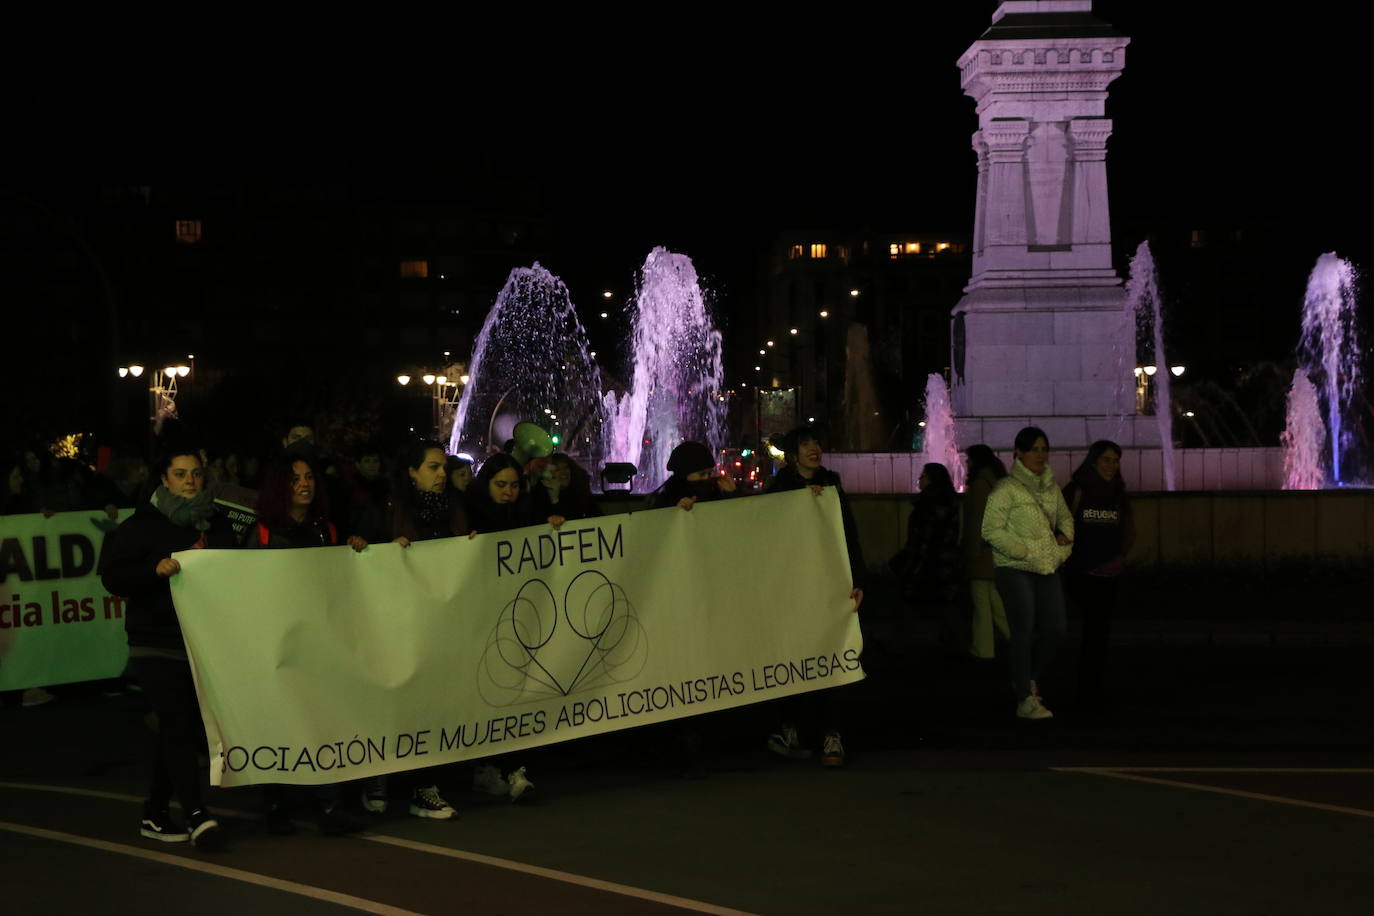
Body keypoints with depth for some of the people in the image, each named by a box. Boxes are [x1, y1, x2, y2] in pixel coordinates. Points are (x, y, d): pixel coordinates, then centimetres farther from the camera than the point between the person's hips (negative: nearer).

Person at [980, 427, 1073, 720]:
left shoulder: (1050, 487, 12)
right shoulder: (1006, 488, -9)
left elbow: (1065, 516, 27)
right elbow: (991, 530, -13)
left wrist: (1065, 535, 6)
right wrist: (1024, 551, -16)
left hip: (1047, 568, 7)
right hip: (1016, 571, -7)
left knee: (1055, 630, 6)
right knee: (1024, 633, -5)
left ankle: (1027, 678, 30)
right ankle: (1025, 699, 2)